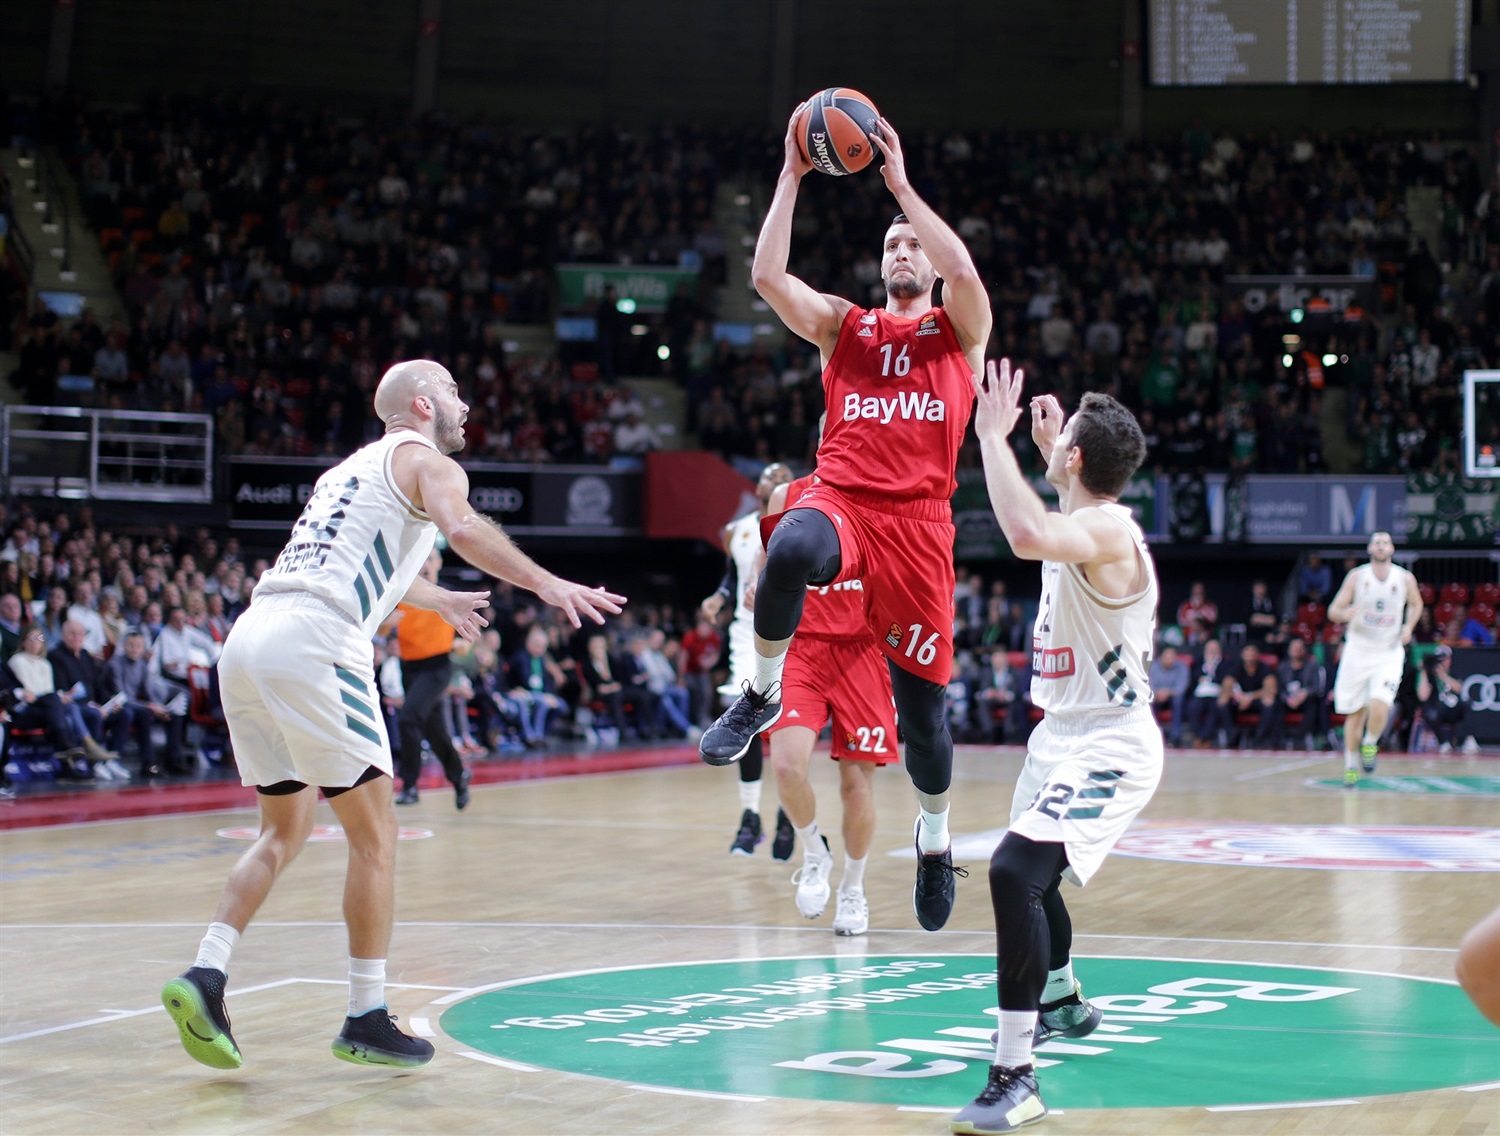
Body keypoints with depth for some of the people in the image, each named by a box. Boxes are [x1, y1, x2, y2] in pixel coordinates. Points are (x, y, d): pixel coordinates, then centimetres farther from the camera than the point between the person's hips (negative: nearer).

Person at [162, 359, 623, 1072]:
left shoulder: (352, 467, 33)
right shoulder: (428, 461, 8)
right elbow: (462, 530, -16)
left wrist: (437, 600, 67)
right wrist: (547, 585, -19)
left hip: (247, 639, 8)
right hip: (312, 642, -8)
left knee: (285, 831, 18)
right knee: (374, 835, 3)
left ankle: (205, 974, 3)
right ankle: (367, 1020, 6)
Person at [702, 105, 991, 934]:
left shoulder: (959, 330, 13)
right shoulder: (844, 326, 18)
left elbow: (964, 268, -9)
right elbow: (766, 276, 3)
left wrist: (899, 183, -5)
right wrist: (792, 176, 1)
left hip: (917, 518, 0)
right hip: (839, 499, 0)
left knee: (922, 705, 2)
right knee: (790, 551, -40)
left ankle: (935, 836, 29)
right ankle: (762, 693, -17)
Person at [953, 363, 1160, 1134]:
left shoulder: (1107, 532, -23)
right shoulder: (1088, 525, 7)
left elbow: (1029, 535, -47)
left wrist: (993, 435, -35)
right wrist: (1045, 447, 33)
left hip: (1106, 749, -11)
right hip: (1066, 737, 11)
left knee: (1015, 872, -28)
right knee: (1027, 872, 29)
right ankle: (1064, 1004, 56)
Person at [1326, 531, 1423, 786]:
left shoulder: (1405, 579, -1)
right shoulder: (1357, 576, -4)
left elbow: (1416, 604, 19)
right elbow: (1333, 610, -4)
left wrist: (1409, 627, 0)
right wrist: (1345, 614, -27)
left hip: (1389, 653, 0)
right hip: (1358, 652, 1)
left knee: (1379, 707, -21)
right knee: (1355, 713, 6)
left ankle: (1370, 744, 9)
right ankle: (1352, 765, 24)